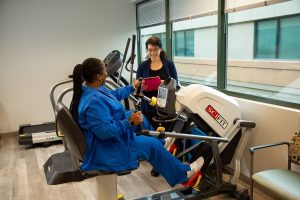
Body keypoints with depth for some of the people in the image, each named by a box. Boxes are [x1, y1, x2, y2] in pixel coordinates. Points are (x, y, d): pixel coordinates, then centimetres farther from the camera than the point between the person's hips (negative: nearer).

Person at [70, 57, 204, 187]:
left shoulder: (88, 88, -3)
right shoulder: (94, 101, -35)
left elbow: (114, 95, 13)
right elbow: (105, 131, -37)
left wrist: (133, 87, 21)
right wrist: (130, 122, -30)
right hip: (107, 148, -10)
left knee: (140, 118, 18)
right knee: (153, 145, -1)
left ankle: (161, 142, 38)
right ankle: (183, 174, 19)